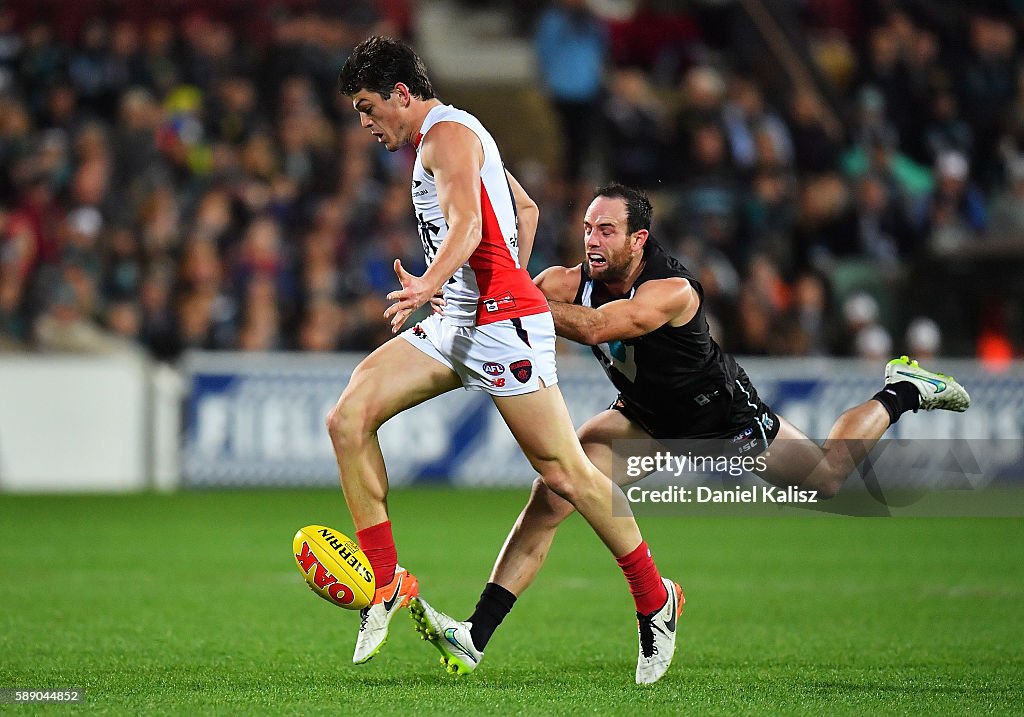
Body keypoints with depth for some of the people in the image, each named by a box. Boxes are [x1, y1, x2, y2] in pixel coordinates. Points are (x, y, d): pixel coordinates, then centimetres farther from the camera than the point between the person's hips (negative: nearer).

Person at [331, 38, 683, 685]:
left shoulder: (447, 133, -10)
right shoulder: (452, 134, 21)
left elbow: (466, 224, -27)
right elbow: (526, 209, 30)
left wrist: (429, 283, -44)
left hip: (503, 323, -10)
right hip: (458, 323, 10)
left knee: (565, 473, -5)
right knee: (349, 418, -6)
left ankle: (656, 600, 10)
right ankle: (389, 583, -4)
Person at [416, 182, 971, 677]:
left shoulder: (672, 291, -37)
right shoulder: (568, 282, -20)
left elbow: (594, 327, -51)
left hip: (723, 412, -4)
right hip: (647, 418, 4)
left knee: (826, 479, 13)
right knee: (549, 497, -15)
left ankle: (902, 392, 38)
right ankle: (477, 632, -14)